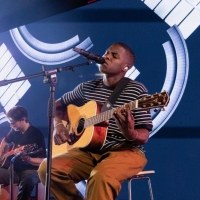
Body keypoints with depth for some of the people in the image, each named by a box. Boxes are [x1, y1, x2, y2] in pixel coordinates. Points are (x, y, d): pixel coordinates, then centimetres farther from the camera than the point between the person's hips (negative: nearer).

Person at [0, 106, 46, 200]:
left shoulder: (36, 134, -11)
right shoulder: (15, 131, 7)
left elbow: (42, 161, -13)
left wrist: (27, 159, -31)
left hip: (30, 170, -6)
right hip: (13, 169, 6)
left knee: (27, 180, -41)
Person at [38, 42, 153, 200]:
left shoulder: (136, 90, -4)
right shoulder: (87, 87, 12)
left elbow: (143, 137, -8)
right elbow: (58, 104, 26)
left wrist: (130, 134, -32)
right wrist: (58, 125, 5)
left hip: (126, 150, -5)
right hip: (90, 150, 5)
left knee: (101, 176, -39)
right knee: (47, 168, -19)